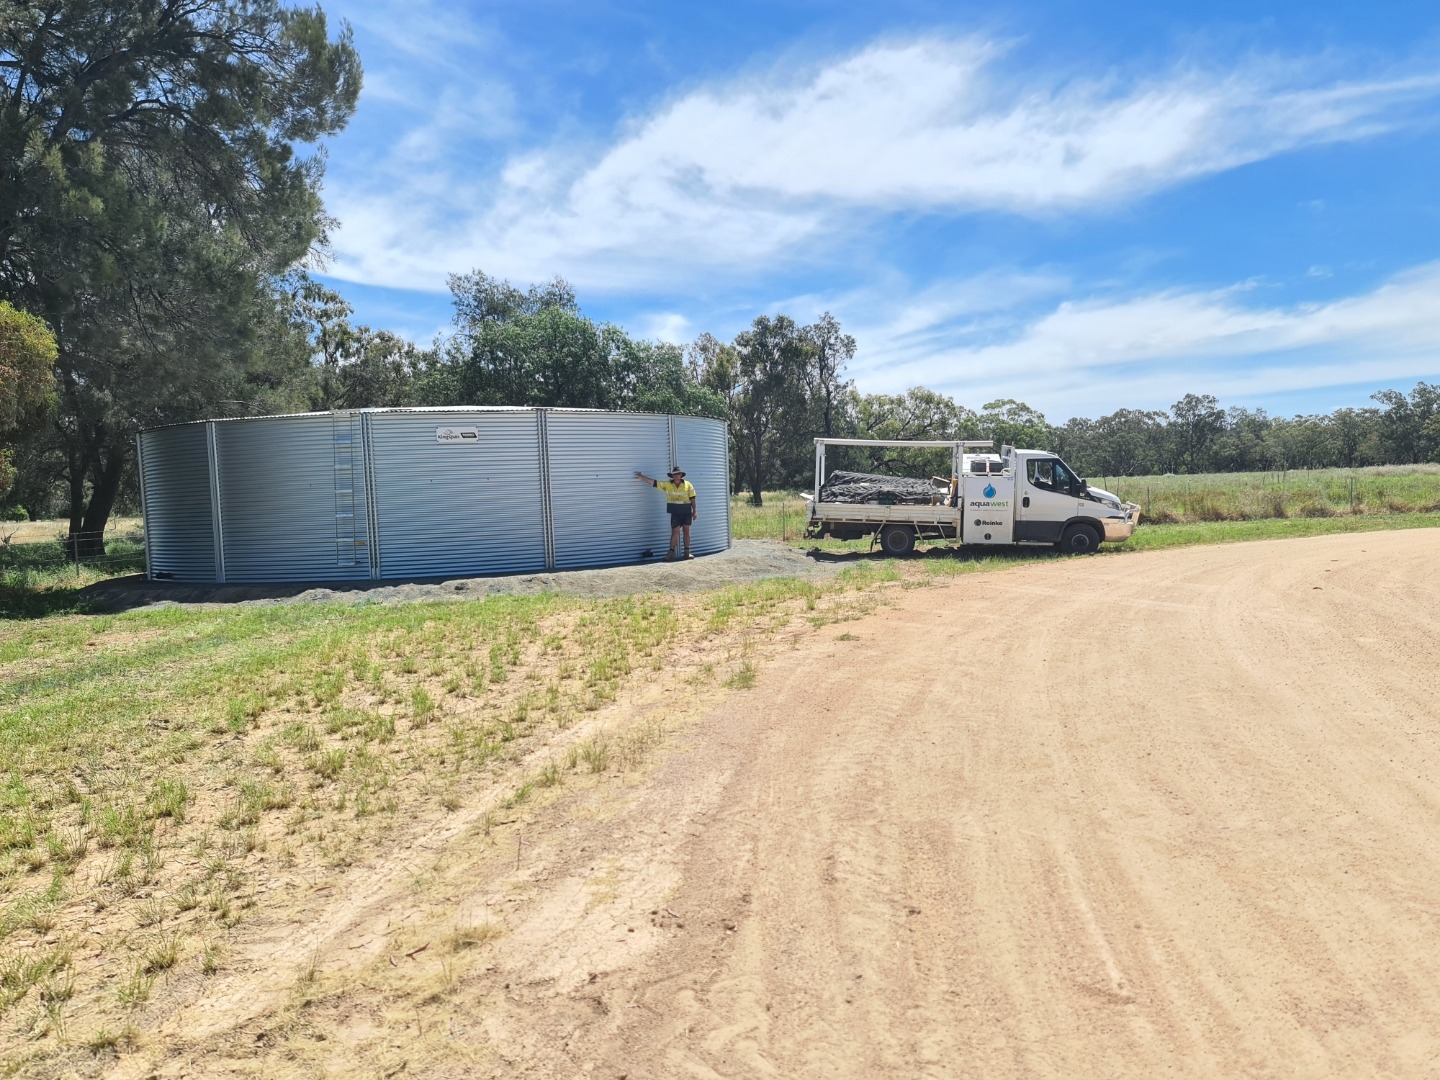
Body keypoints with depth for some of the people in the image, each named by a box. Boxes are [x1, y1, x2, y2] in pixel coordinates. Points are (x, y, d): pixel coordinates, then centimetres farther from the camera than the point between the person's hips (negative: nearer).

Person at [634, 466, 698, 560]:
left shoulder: (688, 485, -2)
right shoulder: (667, 484, 0)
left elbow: (692, 498, 1)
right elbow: (653, 482, 3)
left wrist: (694, 511, -2)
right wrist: (642, 477, 3)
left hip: (687, 512, 0)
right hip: (675, 513, 0)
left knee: (686, 531, 7)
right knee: (675, 532, -4)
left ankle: (687, 552, 13)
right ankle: (671, 553, -2)